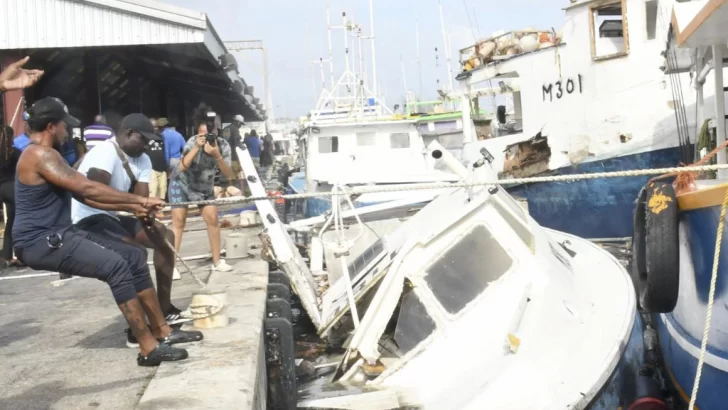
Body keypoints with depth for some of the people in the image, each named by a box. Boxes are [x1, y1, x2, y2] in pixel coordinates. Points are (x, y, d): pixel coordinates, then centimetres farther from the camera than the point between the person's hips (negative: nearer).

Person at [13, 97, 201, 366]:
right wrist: (139, 200, -17)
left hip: (59, 234, 11)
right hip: (40, 242, -11)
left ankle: (162, 330, 9)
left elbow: (84, 196, 18)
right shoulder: (40, 155, -16)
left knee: (134, 256, 5)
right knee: (115, 265, -27)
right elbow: (87, 188, -23)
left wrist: (132, 207, 9)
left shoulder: (46, 155, 20)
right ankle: (148, 348, -25)